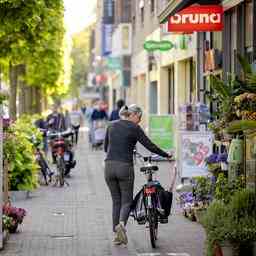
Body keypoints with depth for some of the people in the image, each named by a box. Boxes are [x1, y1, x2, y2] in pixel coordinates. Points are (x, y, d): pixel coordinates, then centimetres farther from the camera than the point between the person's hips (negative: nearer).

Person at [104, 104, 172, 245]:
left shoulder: (111, 125, 10)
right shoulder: (134, 128, -4)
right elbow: (150, 146, -3)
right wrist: (166, 155, 9)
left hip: (109, 166, 4)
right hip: (125, 167, -4)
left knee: (116, 201, 15)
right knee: (126, 201, 7)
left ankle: (116, 234, 12)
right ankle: (122, 223, -21)